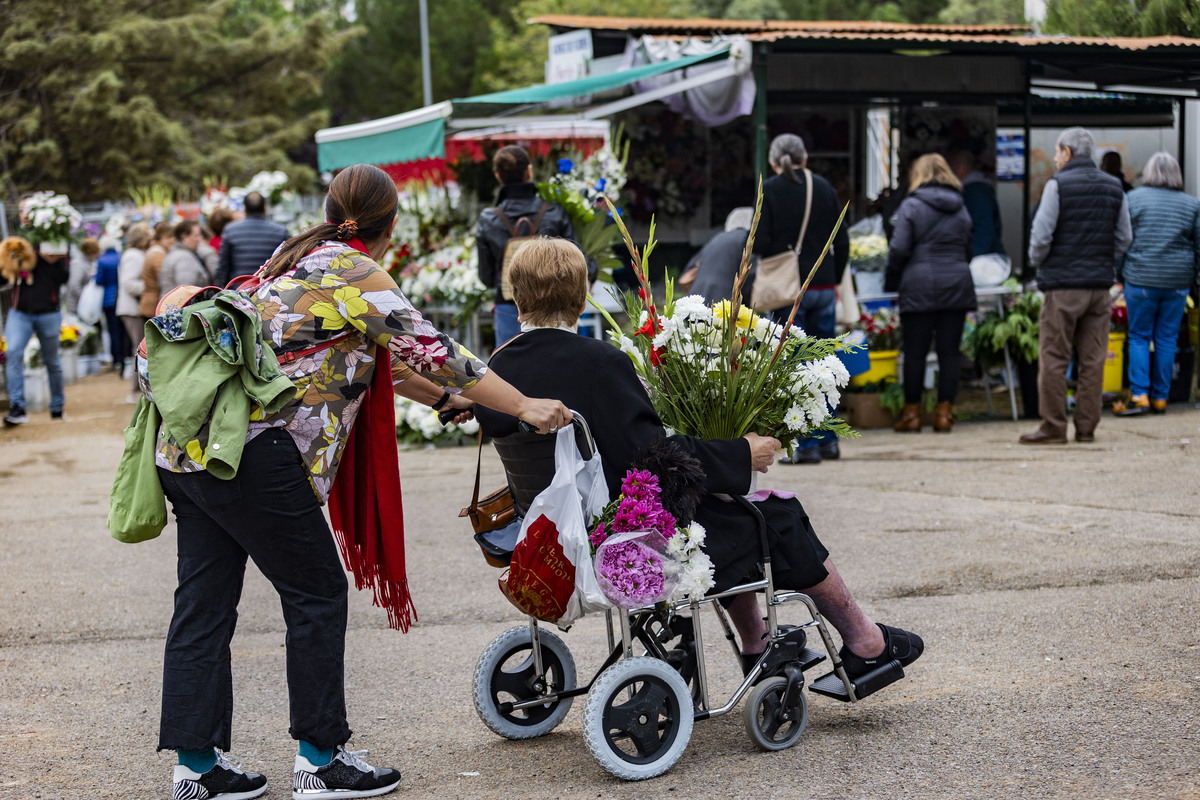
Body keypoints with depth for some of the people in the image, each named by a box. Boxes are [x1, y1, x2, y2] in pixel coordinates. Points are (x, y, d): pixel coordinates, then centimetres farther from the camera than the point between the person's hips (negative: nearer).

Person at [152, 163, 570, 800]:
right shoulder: (358, 274, -6)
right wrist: (523, 407, -3)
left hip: (187, 448, 9)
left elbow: (370, 357, 28)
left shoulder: (301, 259, 21)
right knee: (316, 593, 3)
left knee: (205, 601, 10)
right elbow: (430, 351, -8)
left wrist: (443, 397, 29)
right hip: (253, 454, -9)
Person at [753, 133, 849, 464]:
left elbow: (759, 243, -11)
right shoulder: (823, 187, 6)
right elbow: (842, 241, 7)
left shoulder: (769, 190, -5)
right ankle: (828, 440, 16)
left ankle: (806, 445, -2)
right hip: (823, 286, 4)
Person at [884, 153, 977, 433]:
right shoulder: (961, 208, 13)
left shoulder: (911, 206, -2)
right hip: (957, 285, 4)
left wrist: (890, 283, 4)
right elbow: (968, 249, 16)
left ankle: (912, 413, 8)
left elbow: (899, 249, -7)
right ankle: (944, 412, 4)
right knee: (950, 350, 4)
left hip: (919, 287, -4)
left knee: (915, 352, 2)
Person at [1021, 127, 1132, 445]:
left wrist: (1037, 263, 8)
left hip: (1063, 284, -5)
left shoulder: (1058, 185, -8)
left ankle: (1053, 427, -1)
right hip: (1100, 286, 6)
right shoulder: (1113, 187, 10)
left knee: (1053, 358, -1)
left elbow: (1041, 234, -10)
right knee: (1093, 358, 6)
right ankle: (1086, 427, 8)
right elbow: (1124, 237, 12)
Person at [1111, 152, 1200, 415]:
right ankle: (1160, 398, 10)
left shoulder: (1133, 198, -2)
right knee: (1167, 339, 7)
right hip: (1178, 282, 2)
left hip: (1141, 280, -2)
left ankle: (1139, 395, -4)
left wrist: (1120, 275, 9)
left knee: (1139, 337, 5)